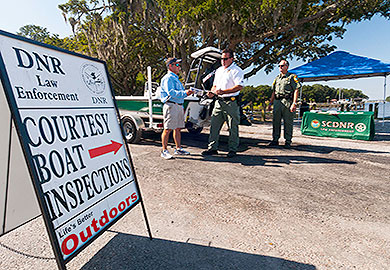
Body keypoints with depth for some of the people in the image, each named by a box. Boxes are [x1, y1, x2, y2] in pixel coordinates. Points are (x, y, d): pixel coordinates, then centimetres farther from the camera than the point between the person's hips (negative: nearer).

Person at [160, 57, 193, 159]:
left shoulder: (176, 78, 25)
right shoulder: (168, 78, -6)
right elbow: (171, 93, -20)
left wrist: (182, 107, 25)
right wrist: (185, 93, -27)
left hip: (179, 106, 9)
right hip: (171, 106, -9)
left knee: (178, 128, 12)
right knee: (168, 129, -6)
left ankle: (178, 149, 21)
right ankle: (164, 151, 1)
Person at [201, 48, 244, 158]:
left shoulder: (236, 70, -3)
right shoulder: (219, 70, 20)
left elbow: (239, 86, -16)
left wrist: (223, 91, -22)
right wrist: (212, 92, 3)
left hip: (231, 102, -6)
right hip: (219, 101, 7)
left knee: (233, 127, 1)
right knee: (214, 125, 5)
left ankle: (233, 149, 12)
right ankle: (212, 148, 14)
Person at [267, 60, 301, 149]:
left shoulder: (292, 77, 3)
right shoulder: (277, 78, 20)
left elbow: (296, 91, -5)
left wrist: (294, 103, -15)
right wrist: (270, 103, 14)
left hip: (287, 102, -5)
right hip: (277, 102, 5)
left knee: (288, 123, -1)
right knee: (275, 122, 6)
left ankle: (288, 142, 7)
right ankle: (275, 140, 15)